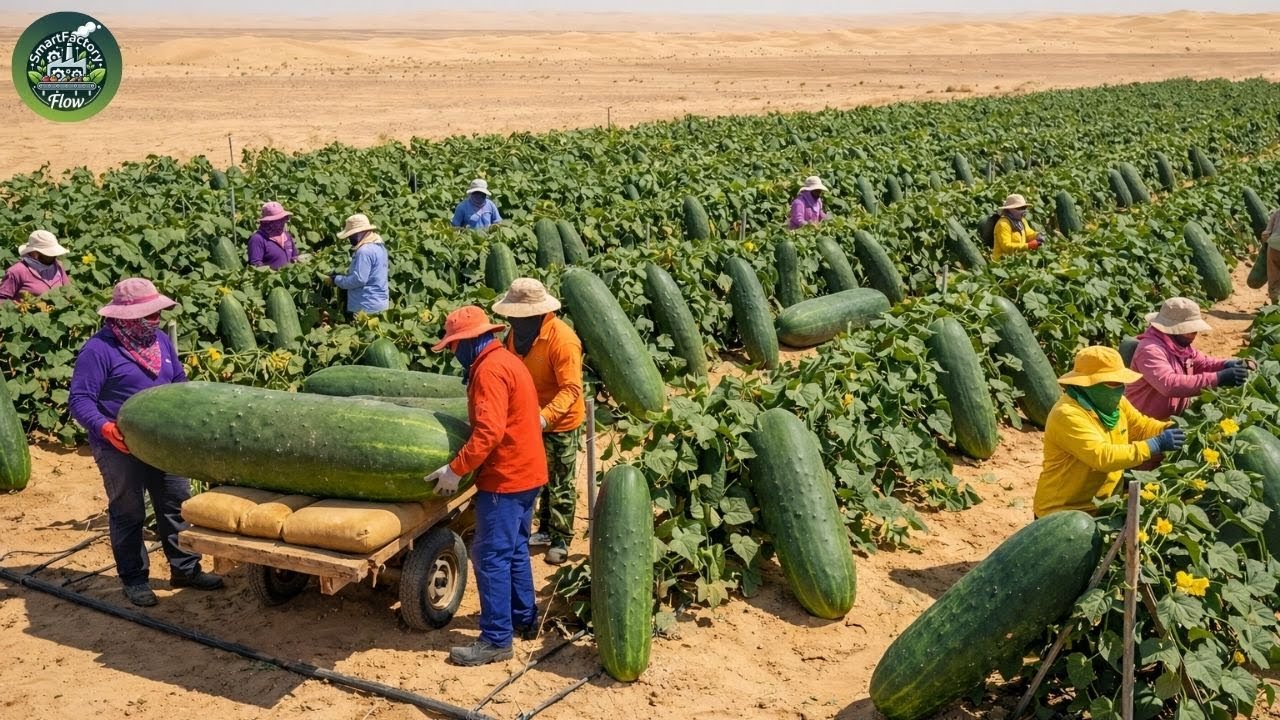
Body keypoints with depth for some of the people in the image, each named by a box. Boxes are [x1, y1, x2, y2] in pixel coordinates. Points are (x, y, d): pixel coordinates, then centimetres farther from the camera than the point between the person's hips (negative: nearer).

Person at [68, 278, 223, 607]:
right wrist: (105, 428, -31)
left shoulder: (160, 340, 7)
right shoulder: (99, 349, -15)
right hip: (121, 448, -7)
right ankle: (134, 579, 19)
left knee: (177, 504, 12)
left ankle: (185, 568, 26)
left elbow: (179, 381, 18)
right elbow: (80, 399, -17)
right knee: (128, 513, 6)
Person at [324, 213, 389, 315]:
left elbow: (358, 279, -24)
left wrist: (336, 279, -11)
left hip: (367, 307, -10)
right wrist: (340, 275, 11)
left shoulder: (364, 251, -20)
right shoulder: (378, 245, 13)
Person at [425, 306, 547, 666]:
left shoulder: (489, 369, -18)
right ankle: (525, 618, 31)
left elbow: (489, 431, -27)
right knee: (515, 549, 20)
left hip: (505, 477, -10)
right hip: (526, 472, 10)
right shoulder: (506, 360, 14)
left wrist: (456, 469, -22)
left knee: (491, 556, -4)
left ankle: (496, 640, 0)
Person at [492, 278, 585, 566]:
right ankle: (546, 530, 36)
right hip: (532, 419, 7)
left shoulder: (562, 339, -28)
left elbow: (571, 389, -29)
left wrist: (545, 417, -41)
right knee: (541, 478, 20)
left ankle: (561, 540, 19)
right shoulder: (518, 330, -4)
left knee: (561, 484, 6)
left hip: (560, 423, -7)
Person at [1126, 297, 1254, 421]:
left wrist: (1226, 364, -4)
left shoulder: (1180, 343, 7)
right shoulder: (1150, 350, -23)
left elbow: (1203, 363, 19)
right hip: (1149, 421, -9)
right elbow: (1169, 384, -37)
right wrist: (1217, 379, -38)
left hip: (1178, 416, 9)